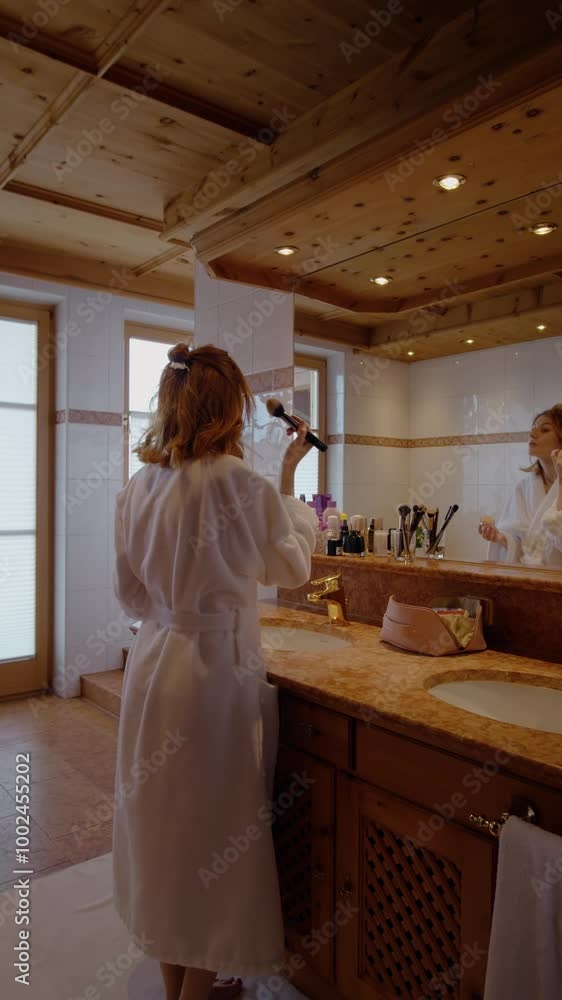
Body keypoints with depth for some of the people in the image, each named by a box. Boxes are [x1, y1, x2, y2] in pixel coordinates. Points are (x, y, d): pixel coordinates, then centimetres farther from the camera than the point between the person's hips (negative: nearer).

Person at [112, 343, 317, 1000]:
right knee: (217, 826, 13)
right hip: (217, 670, -6)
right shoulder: (242, 485, -18)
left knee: (162, 820, 21)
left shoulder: (137, 488, -1)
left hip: (152, 665, 6)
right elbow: (292, 568, -1)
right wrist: (288, 481, 6)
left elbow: (131, 593, 7)